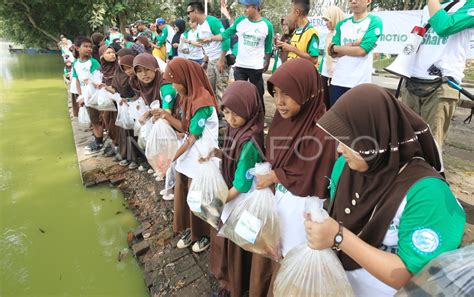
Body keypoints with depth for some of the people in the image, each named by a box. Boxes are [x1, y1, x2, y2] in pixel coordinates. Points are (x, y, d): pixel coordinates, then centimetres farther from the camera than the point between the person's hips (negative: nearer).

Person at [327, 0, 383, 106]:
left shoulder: (374, 21, 0)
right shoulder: (341, 24, 13)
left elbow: (361, 50, -13)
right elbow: (332, 52, 3)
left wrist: (335, 48, -3)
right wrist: (353, 44, -10)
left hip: (360, 82, -4)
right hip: (338, 80, 4)